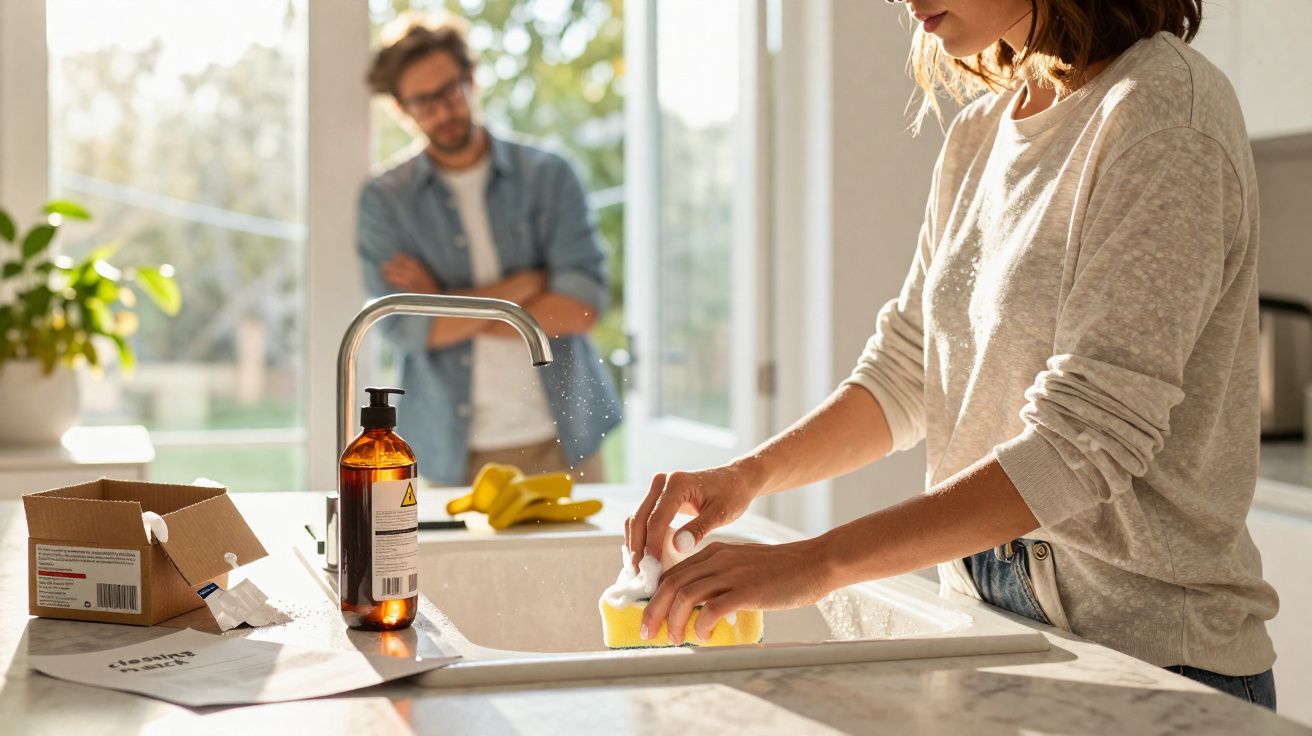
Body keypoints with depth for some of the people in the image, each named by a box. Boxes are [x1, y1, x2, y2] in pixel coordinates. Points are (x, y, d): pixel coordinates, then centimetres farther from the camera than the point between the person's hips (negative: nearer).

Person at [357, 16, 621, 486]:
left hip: (561, 440, 1)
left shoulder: (548, 176, 2)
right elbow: (406, 328, -10)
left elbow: (582, 307, -8)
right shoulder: (385, 200, 2)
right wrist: (529, 283, -11)